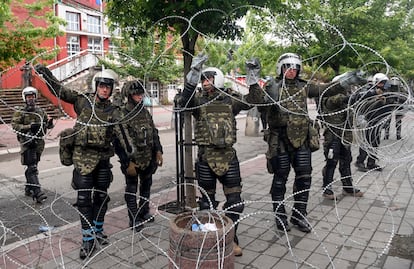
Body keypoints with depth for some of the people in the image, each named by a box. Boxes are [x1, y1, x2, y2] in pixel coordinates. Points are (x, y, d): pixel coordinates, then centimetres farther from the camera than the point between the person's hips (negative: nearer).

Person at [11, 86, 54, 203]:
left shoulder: (40, 111, 11)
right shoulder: (20, 112, -2)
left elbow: (48, 125, 15)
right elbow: (14, 125, -9)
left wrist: (50, 123, -9)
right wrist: (29, 127, -22)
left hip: (39, 142, 5)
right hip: (27, 142, -5)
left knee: (32, 166, 16)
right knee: (32, 168, -12)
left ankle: (28, 189, 30)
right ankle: (37, 193, -16)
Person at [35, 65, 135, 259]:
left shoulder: (112, 111, 2)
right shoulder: (83, 101, 0)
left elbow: (120, 130, -14)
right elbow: (59, 90, 0)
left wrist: (129, 146, -30)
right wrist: (44, 72, -12)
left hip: (103, 158, 3)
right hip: (83, 157, -2)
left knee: (101, 196, 12)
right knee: (84, 198, -2)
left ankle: (97, 232, 31)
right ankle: (88, 240, 9)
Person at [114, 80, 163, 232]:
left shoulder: (145, 112, 7)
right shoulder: (121, 114, -16)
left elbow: (154, 133, 13)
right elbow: (118, 141, -18)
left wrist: (158, 151, 3)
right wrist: (128, 162, -20)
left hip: (148, 159, 7)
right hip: (132, 161, -7)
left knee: (146, 185, 20)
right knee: (131, 189, 7)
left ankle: (144, 212, 38)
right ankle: (134, 219, 21)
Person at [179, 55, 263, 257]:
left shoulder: (231, 100, 7)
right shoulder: (198, 101, 2)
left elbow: (253, 100, -3)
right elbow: (184, 102, -19)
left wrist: (253, 77, -14)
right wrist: (193, 74, -27)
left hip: (228, 157, 1)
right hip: (206, 158, -1)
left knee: (235, 202, 4)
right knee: (207, 202, 11)